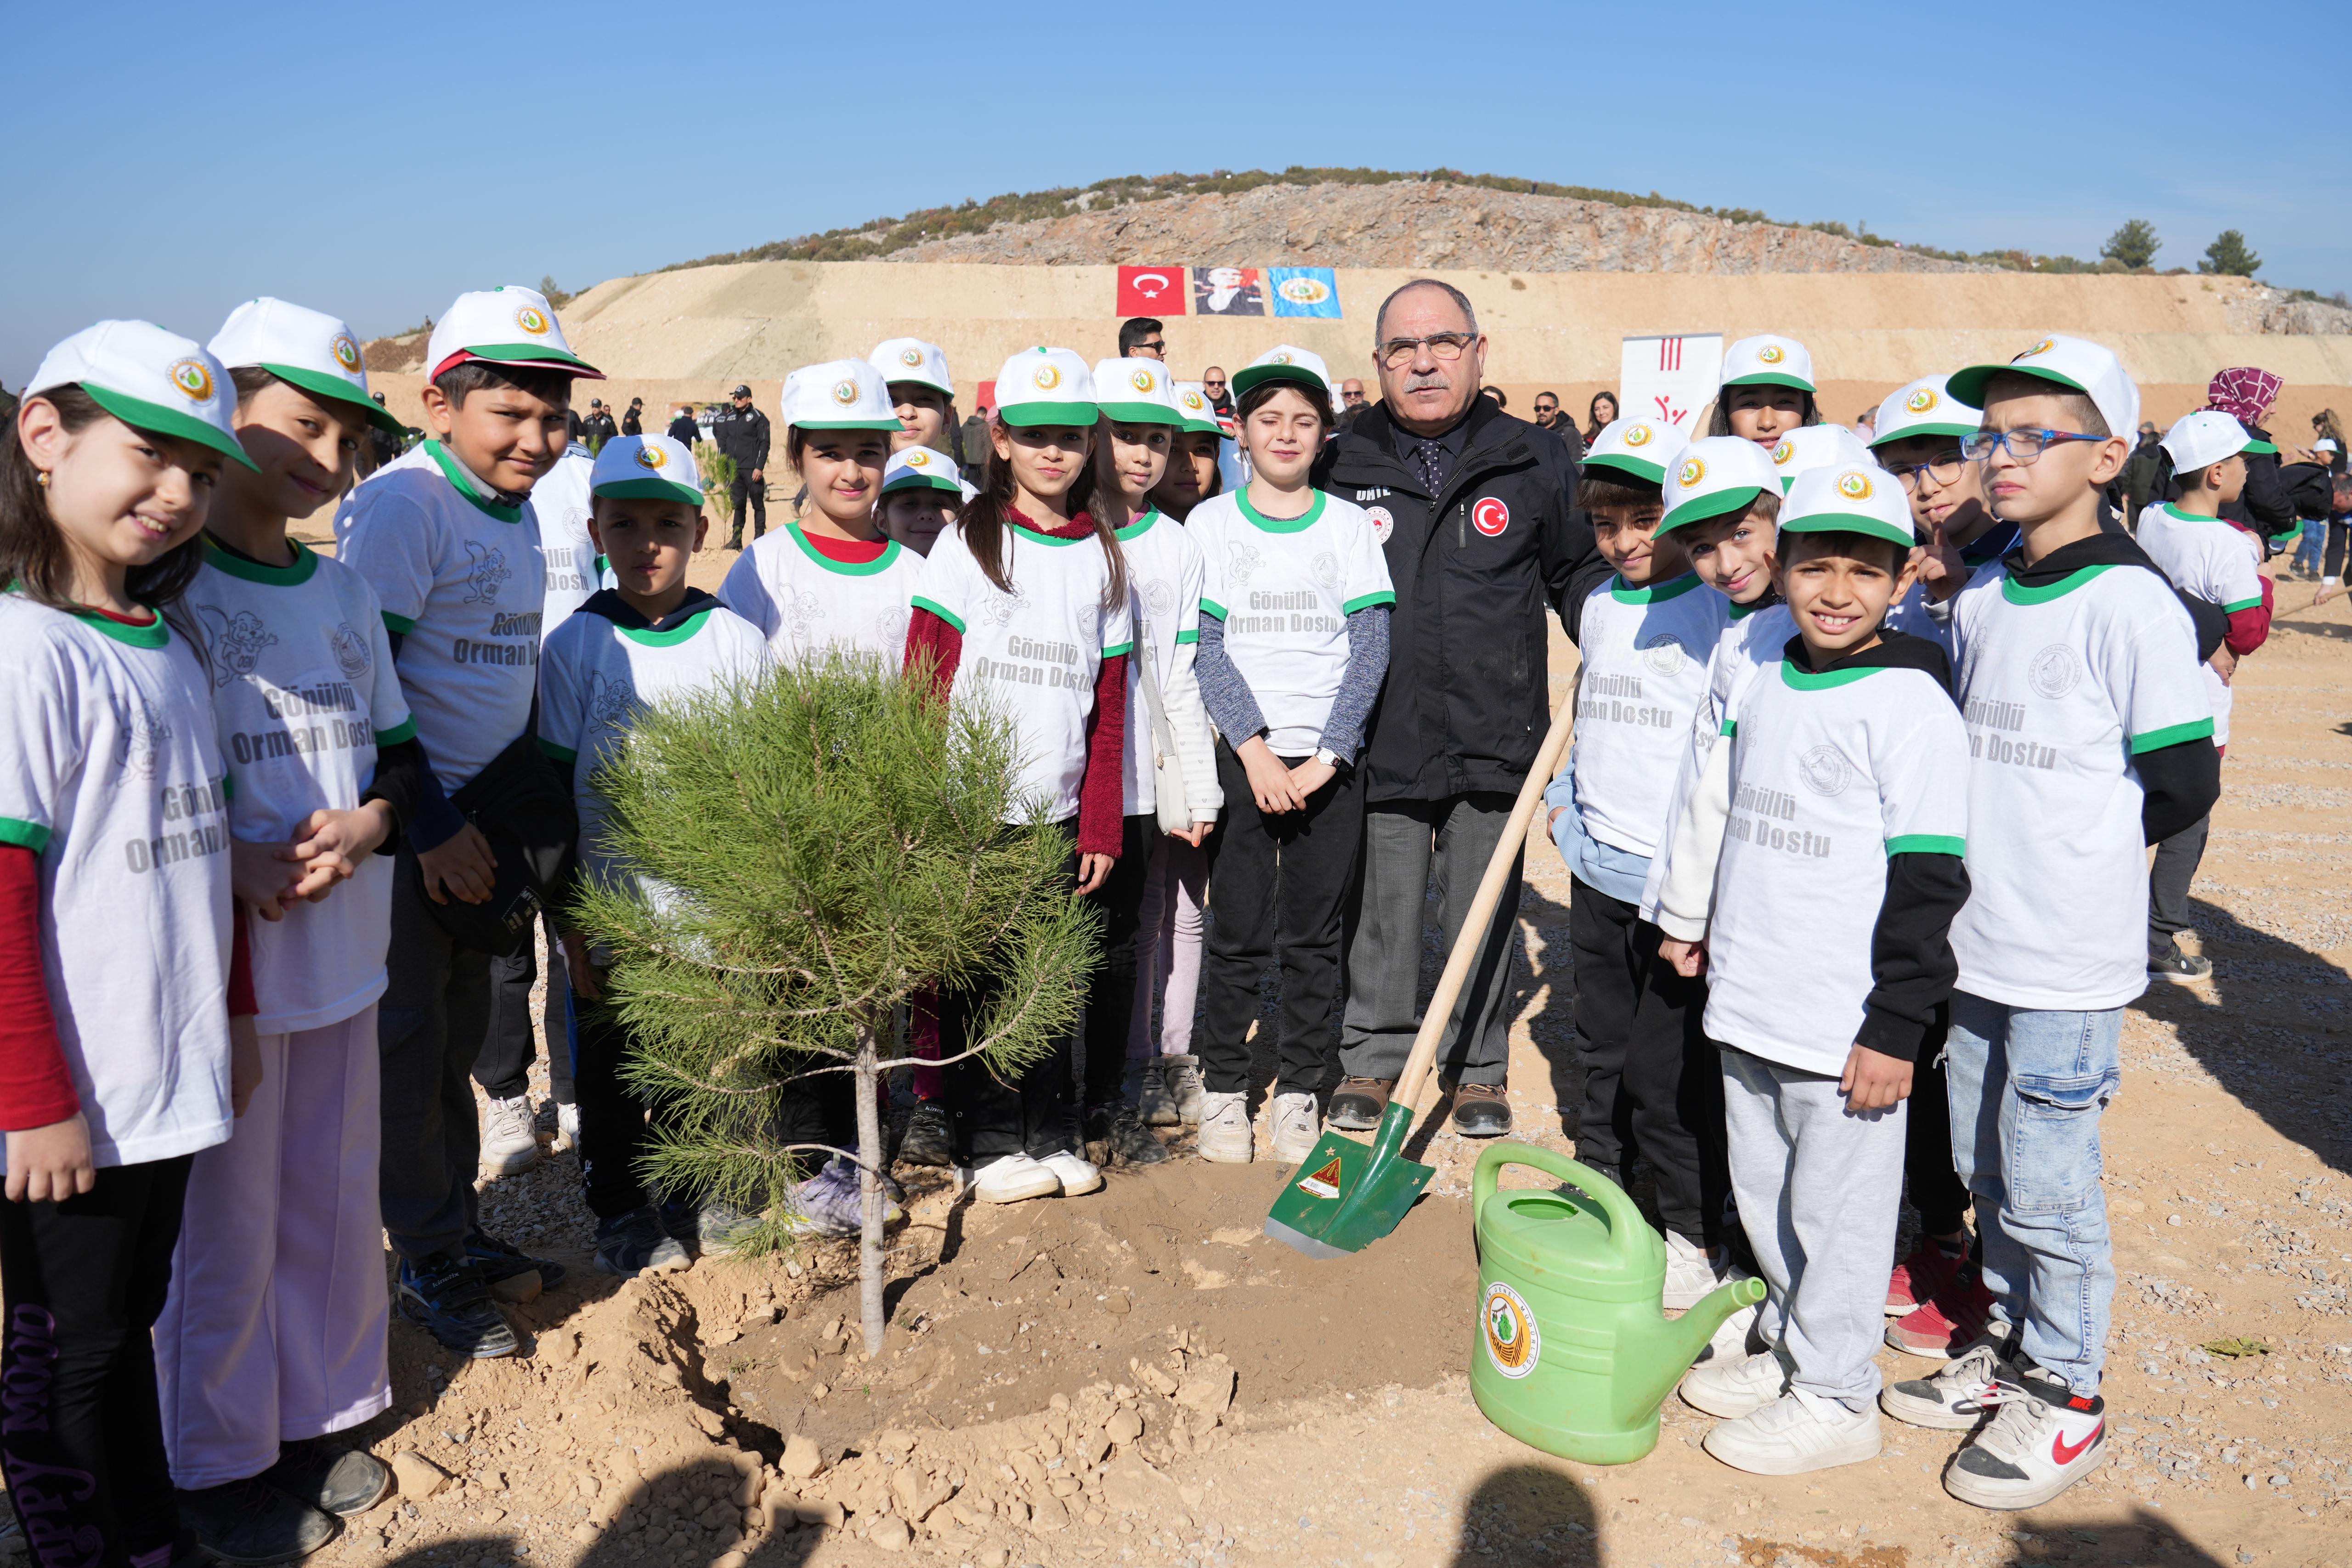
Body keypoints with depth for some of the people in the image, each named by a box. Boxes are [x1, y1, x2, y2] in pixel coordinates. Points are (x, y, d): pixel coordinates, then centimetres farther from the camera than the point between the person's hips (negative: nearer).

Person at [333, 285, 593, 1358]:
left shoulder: (519, 511, 9)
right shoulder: (401, 505, -17)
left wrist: (535, 805, 16)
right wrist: (430, 826, -18)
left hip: (477, 818, 8)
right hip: (401, 825, -8)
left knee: (459, 1030, 17)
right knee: (407, 1044, 3)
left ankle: (460, 1230, 31)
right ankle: (430, 1265, 17)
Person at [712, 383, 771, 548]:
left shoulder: (758, 417, -1)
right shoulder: (729, 417, 15)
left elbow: (764, 444, -6)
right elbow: (723, 441, 19)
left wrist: (759, 467, -13)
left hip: (752, 470, -5)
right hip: (733, 469, 5)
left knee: (758, 505, 0)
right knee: (737, 505, 7)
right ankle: (736, 539, 10)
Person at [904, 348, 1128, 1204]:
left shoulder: (1101, 554, 9)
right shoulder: (967, 542, 0)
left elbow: (1109, 707, 9)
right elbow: (922, 686, -3)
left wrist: (1099, 826, 4)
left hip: (1057, 813, 3)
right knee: (975, 981, 4)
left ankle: (1050, 1137, 24)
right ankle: (987, 1145, 18)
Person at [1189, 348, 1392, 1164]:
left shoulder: (1350, 523, 6)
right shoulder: (1211, 523, 4)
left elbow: (1371, 646, -1)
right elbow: (1205, 649, -3)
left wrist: (1324, 757, -10)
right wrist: (1257, 752, -13)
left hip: (1330, 762, 1)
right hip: (1240, 757, -1)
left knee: (1314, 937, 6)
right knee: (1238, 934, 2)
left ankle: (1299, 1091, 19)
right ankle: (1222, 1089, 17)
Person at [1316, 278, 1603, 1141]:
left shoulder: (1534, 462, 3)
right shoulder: (1342, 468, 3)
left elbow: (1579, 570, 16)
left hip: (1495, 736, 0)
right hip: (1381, 737, 0)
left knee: (1485, 913, 10)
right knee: (1381, 914, 9)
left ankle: (1478, 1069, 26)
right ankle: (1373, 1058, 27)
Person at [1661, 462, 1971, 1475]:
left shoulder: (1910, 705, -13)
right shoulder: (1761, 684, 8)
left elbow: (1927, 879, -15)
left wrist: (1897, 1026, -16)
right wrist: (1691, 919, 26)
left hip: (1845, 1021, -7)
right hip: (1748, 1001, 7)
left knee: (1837, 1208, 6)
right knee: (1763, 1193, 20)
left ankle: (1833, 1398, 23)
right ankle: (1788, 1346, 39)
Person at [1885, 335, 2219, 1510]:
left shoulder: (2129, 602, -14)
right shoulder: (1979, 596, 7)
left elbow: (2184, 782, -12)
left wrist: (2077, 855, -1)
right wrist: (2001, 850, 7)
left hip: (2071, 956, -7)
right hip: (1974, 940, 7)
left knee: (2047, 1186, 4)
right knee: (1984, 1169, 19)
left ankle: (2065, 1396, 23)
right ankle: (2011, 1347, 37)